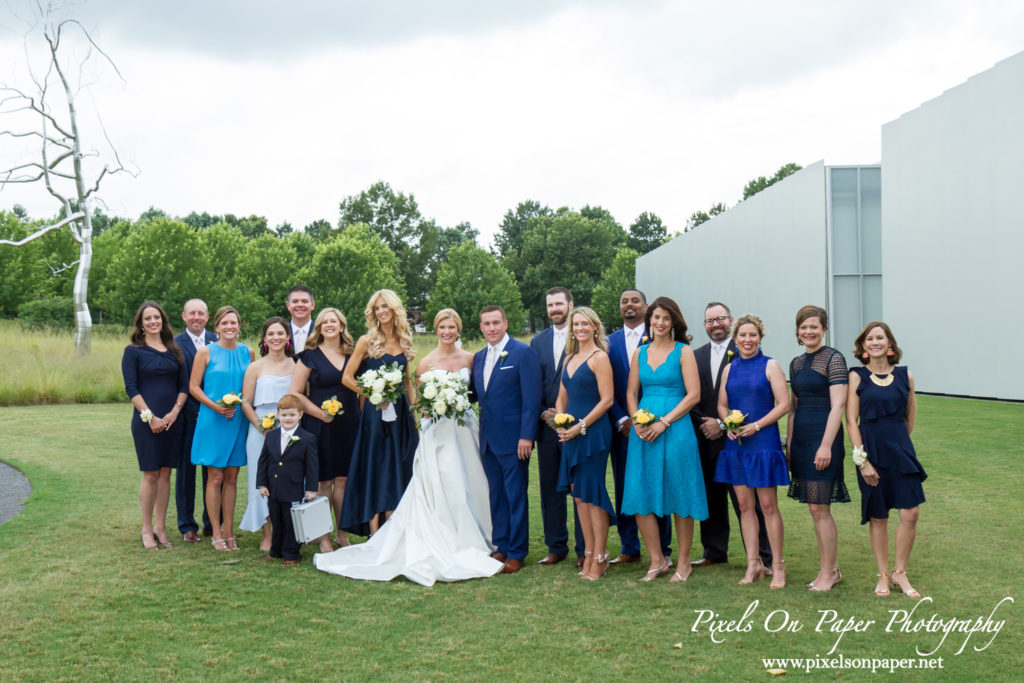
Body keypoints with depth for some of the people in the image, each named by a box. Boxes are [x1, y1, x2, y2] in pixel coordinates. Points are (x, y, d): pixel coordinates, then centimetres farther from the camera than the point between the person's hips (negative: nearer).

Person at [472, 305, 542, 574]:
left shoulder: (523, 353, -7)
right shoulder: (479, 357, 14)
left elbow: (531, 398, -11)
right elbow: (475, 394, 16)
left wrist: (526, 436, -17)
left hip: (513, 438, -7)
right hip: (488, 438, 7)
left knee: (516, 496, 0)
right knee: (496, 494, 13)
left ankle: (517, 553, 8)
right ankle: (501, 547, 23)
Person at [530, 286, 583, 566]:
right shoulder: (538, 341, 13)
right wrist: (542, 413, -2)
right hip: (547, 425, 5)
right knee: (550, 488, 10)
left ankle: (584, 550, 10)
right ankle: (556, 547, 20)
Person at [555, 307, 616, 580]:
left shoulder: (599, 357, -7)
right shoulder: (570, 358, 15)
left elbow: (607, 399, -13)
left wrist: (580, 426, -15)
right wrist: (560, 423, 2)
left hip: (593, 433, -7)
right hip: (571, 434, 7)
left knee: (592, 495, -4)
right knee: (579, 495, 9)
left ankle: (600, 558, 6)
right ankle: (589, 554, 18)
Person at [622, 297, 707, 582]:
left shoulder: (683, 352, 0)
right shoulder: (640, 353, 13)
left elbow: (693, 395, -7)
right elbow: (631, 394, 14)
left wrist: (663, 423, -14)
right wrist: (638, 422, -5)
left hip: (675, 429, -4)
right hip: (643, 433, 4)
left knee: (679, 497, 1)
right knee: (640, 497, 2)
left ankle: (684, 563, 13)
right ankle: (657, 561, 15)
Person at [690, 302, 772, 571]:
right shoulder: (696, 356, 14)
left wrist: (722, 424, -12)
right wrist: (703, 423, -4)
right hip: (705, 438, 5)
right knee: (711, 497, 10)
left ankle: (762, 558, 4)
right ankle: (714, 552, 21)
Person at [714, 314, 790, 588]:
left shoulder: (769, 366, -2)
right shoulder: (730, 369, 12)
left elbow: (784, 404, -7)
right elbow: (722, 405, 17)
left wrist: (755, 426, -15)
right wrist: (728, 425, -4)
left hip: (763, 442, -5)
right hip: (735, 443, 5)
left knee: (768, 505, -3)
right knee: (744, 505, 7)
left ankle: (778, 566, 6)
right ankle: (753, 564, 14)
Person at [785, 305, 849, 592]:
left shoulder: (833, 359, -8)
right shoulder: (796, 363, 14)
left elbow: (837, 406, -14)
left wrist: (826, 445, -19)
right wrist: (789, 442, 14)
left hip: (823, 436, -7)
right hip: (800, 437, 7)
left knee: (820, 507, -6)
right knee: (814, 507, 10)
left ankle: (828, 572, 5)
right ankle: (830, 568, 19)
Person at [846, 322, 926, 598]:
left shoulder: (905, 376, 4)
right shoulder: (857, 376, -3)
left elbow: (910, 418, 15)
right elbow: (851, 421, -6)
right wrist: (862, 459, -11)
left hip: (901, 451, 2)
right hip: (870, 451, -2)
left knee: (910, 513, -5)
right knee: (878, 518, 6)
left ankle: (900, 573, 14)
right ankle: (883, 576, 20)